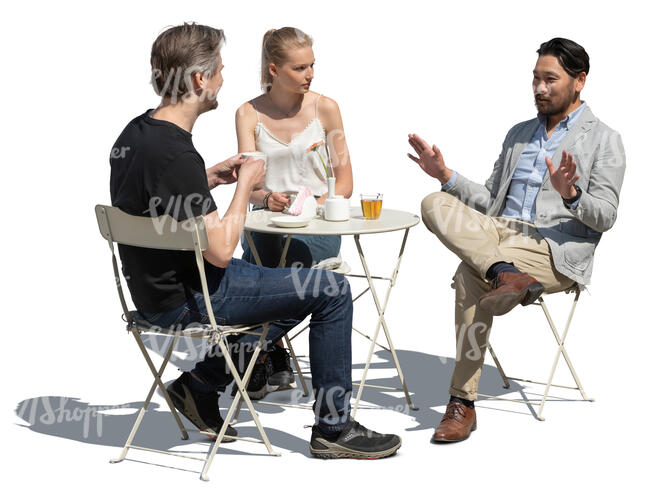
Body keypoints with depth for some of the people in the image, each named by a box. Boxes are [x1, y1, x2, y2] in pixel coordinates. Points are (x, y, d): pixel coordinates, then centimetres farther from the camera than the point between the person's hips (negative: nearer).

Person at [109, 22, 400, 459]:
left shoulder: (136, 133, 3)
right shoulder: (174, 152, -27)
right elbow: (221, 249, -26)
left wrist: (212, 178, 10)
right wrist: (245, 185, -11)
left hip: (156, 287, 10)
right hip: (186, 301, -10)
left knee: (303, 290, 25)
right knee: (332, 291, -5)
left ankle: (200, 385, 22)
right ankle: (334, 427, 5)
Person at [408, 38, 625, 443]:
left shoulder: (604, 141, 5)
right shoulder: (519, 134, 25)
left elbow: (605, 216, -5)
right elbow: (489, 200, 23)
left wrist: (570, 194, -25)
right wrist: (446, 175, 8)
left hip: (556, 250, -6)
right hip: (499, 231, 6)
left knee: (470, 275, -33)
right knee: (436, 204, -21)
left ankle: (463, 403, -27)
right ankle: (505, 274, -43)